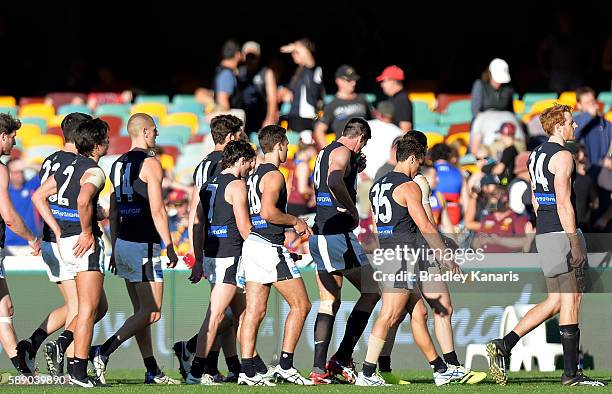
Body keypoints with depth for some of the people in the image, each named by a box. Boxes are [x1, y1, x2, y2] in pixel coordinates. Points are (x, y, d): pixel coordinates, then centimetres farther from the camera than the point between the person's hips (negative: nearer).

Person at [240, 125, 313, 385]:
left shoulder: (255, 175, 17)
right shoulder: (274, 175, -11)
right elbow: (268, 212, -24)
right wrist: (295, 221, -10)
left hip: (253, 244, 9)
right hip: (270, 248, -9)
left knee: (255, 312, 5)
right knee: (301, 305, -1)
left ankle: (248, 371, 1)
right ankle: (285, 365, -3)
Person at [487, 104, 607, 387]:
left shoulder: (535, 156, 17)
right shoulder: (562, 156, -12)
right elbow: (564, 203, -19)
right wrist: (575, 242, -20)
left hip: (544, 233, 9)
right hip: (562, 233, -9)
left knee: (555, 301, 12)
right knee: (571, 300, -4)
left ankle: (503, 346, 4)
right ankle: (571, 373, -2)